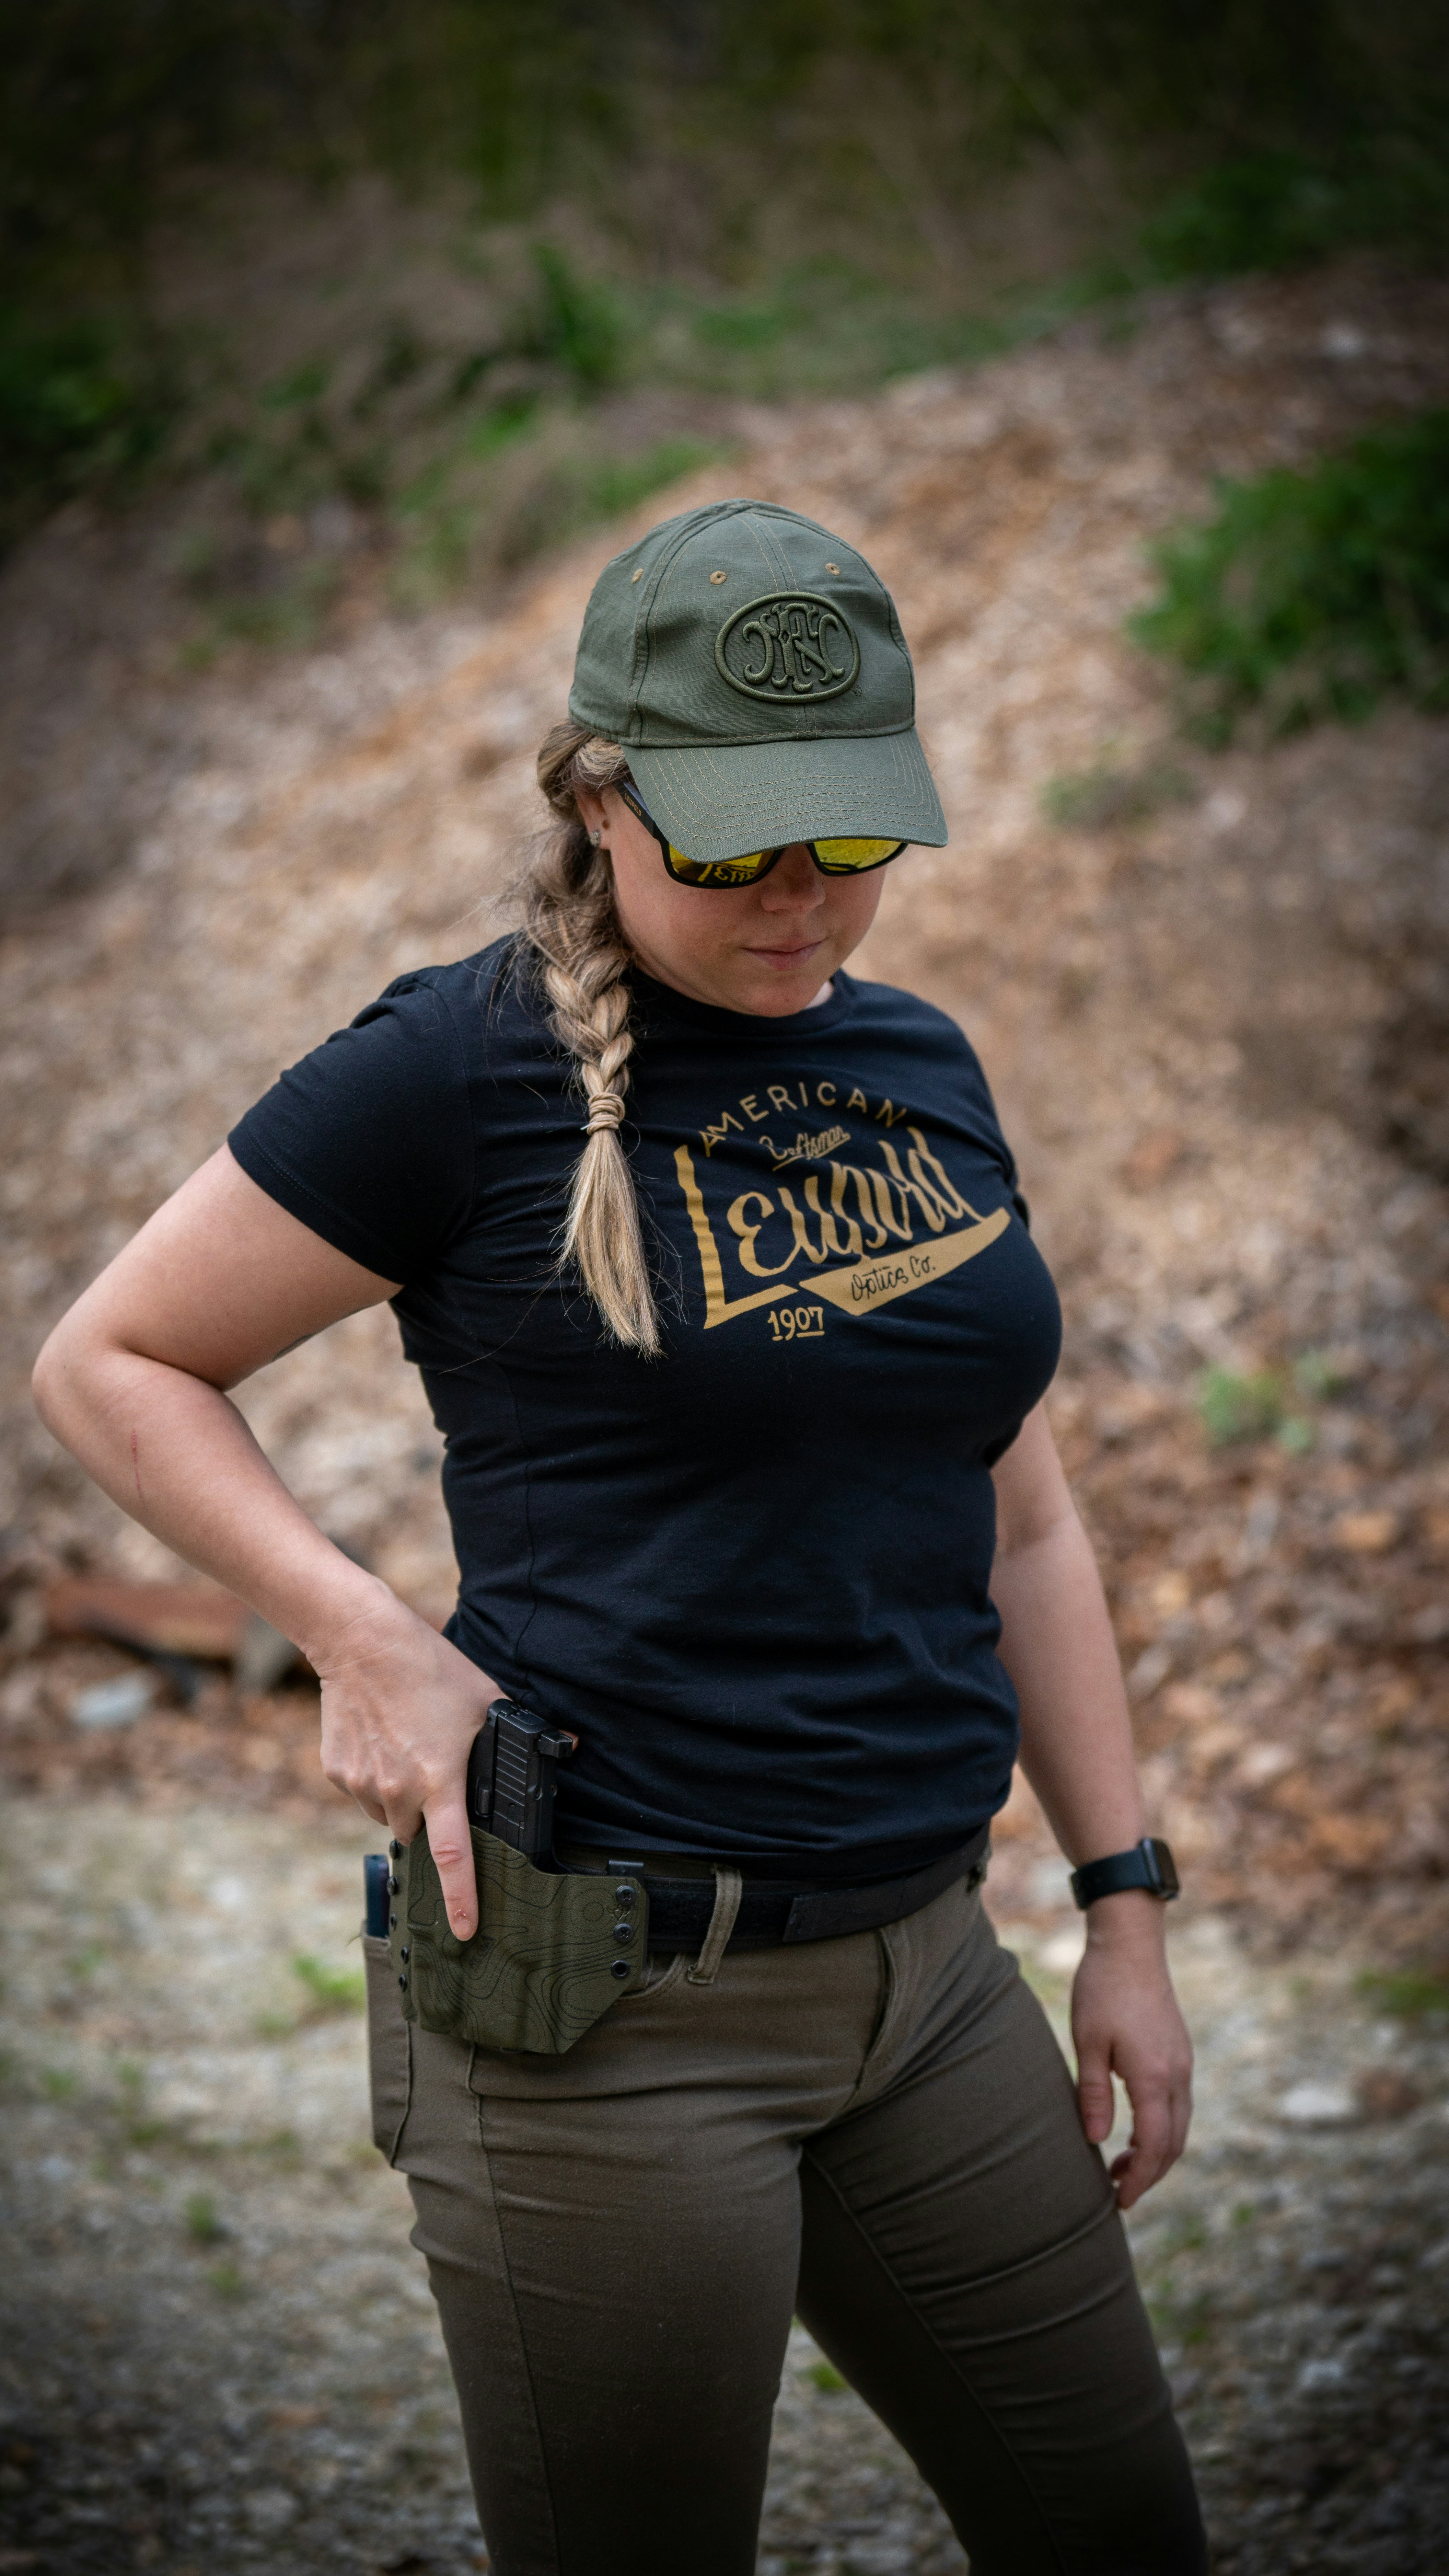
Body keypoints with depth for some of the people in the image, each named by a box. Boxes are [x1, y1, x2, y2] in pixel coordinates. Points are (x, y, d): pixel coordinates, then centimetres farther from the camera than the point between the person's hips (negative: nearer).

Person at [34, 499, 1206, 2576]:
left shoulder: (919, 1068, 9)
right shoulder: (461, 1071, -9)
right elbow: (110, 1363, -2)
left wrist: (1126, 1909, 12)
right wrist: (364, 1640, -15)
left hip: (923, 1972, 6)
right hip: (610, 2010, -6)